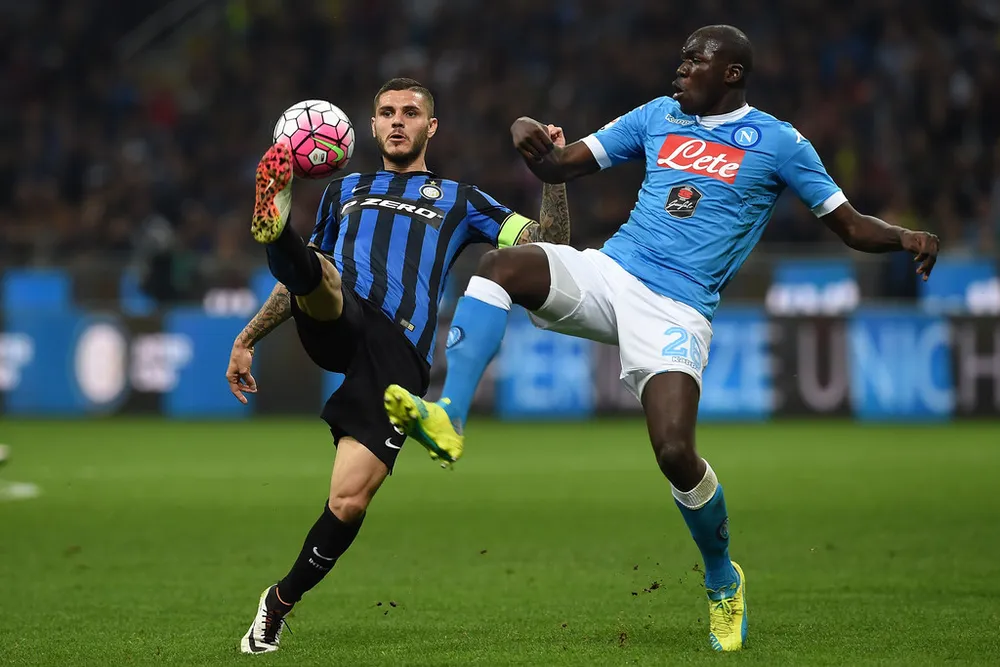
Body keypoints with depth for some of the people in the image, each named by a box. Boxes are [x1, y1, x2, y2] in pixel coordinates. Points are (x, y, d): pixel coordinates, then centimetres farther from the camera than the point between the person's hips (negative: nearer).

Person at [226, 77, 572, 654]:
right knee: (310, 266, -34)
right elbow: (309, 276, 35)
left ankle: (282, 601, 6)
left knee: (349, 502, -12)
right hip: (339, 321, 2)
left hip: (399, 356, -2)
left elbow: (550, 245, 16)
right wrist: (247, 339, 28)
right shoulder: (347, 191, 30)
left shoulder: (458, 200, 23)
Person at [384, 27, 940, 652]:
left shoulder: (777, 142, 3)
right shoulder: (659, 117, 14)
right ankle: (450, 419, -34)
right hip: (608, 272, 4)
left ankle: (724, 582, 8)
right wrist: (531, 141, -8)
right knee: (500, 265, -24)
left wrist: (905, 238, -15)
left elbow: (851, 225, 6)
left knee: (675, 453, -19)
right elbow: (559, 166, 16)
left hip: (677, 312, -4)